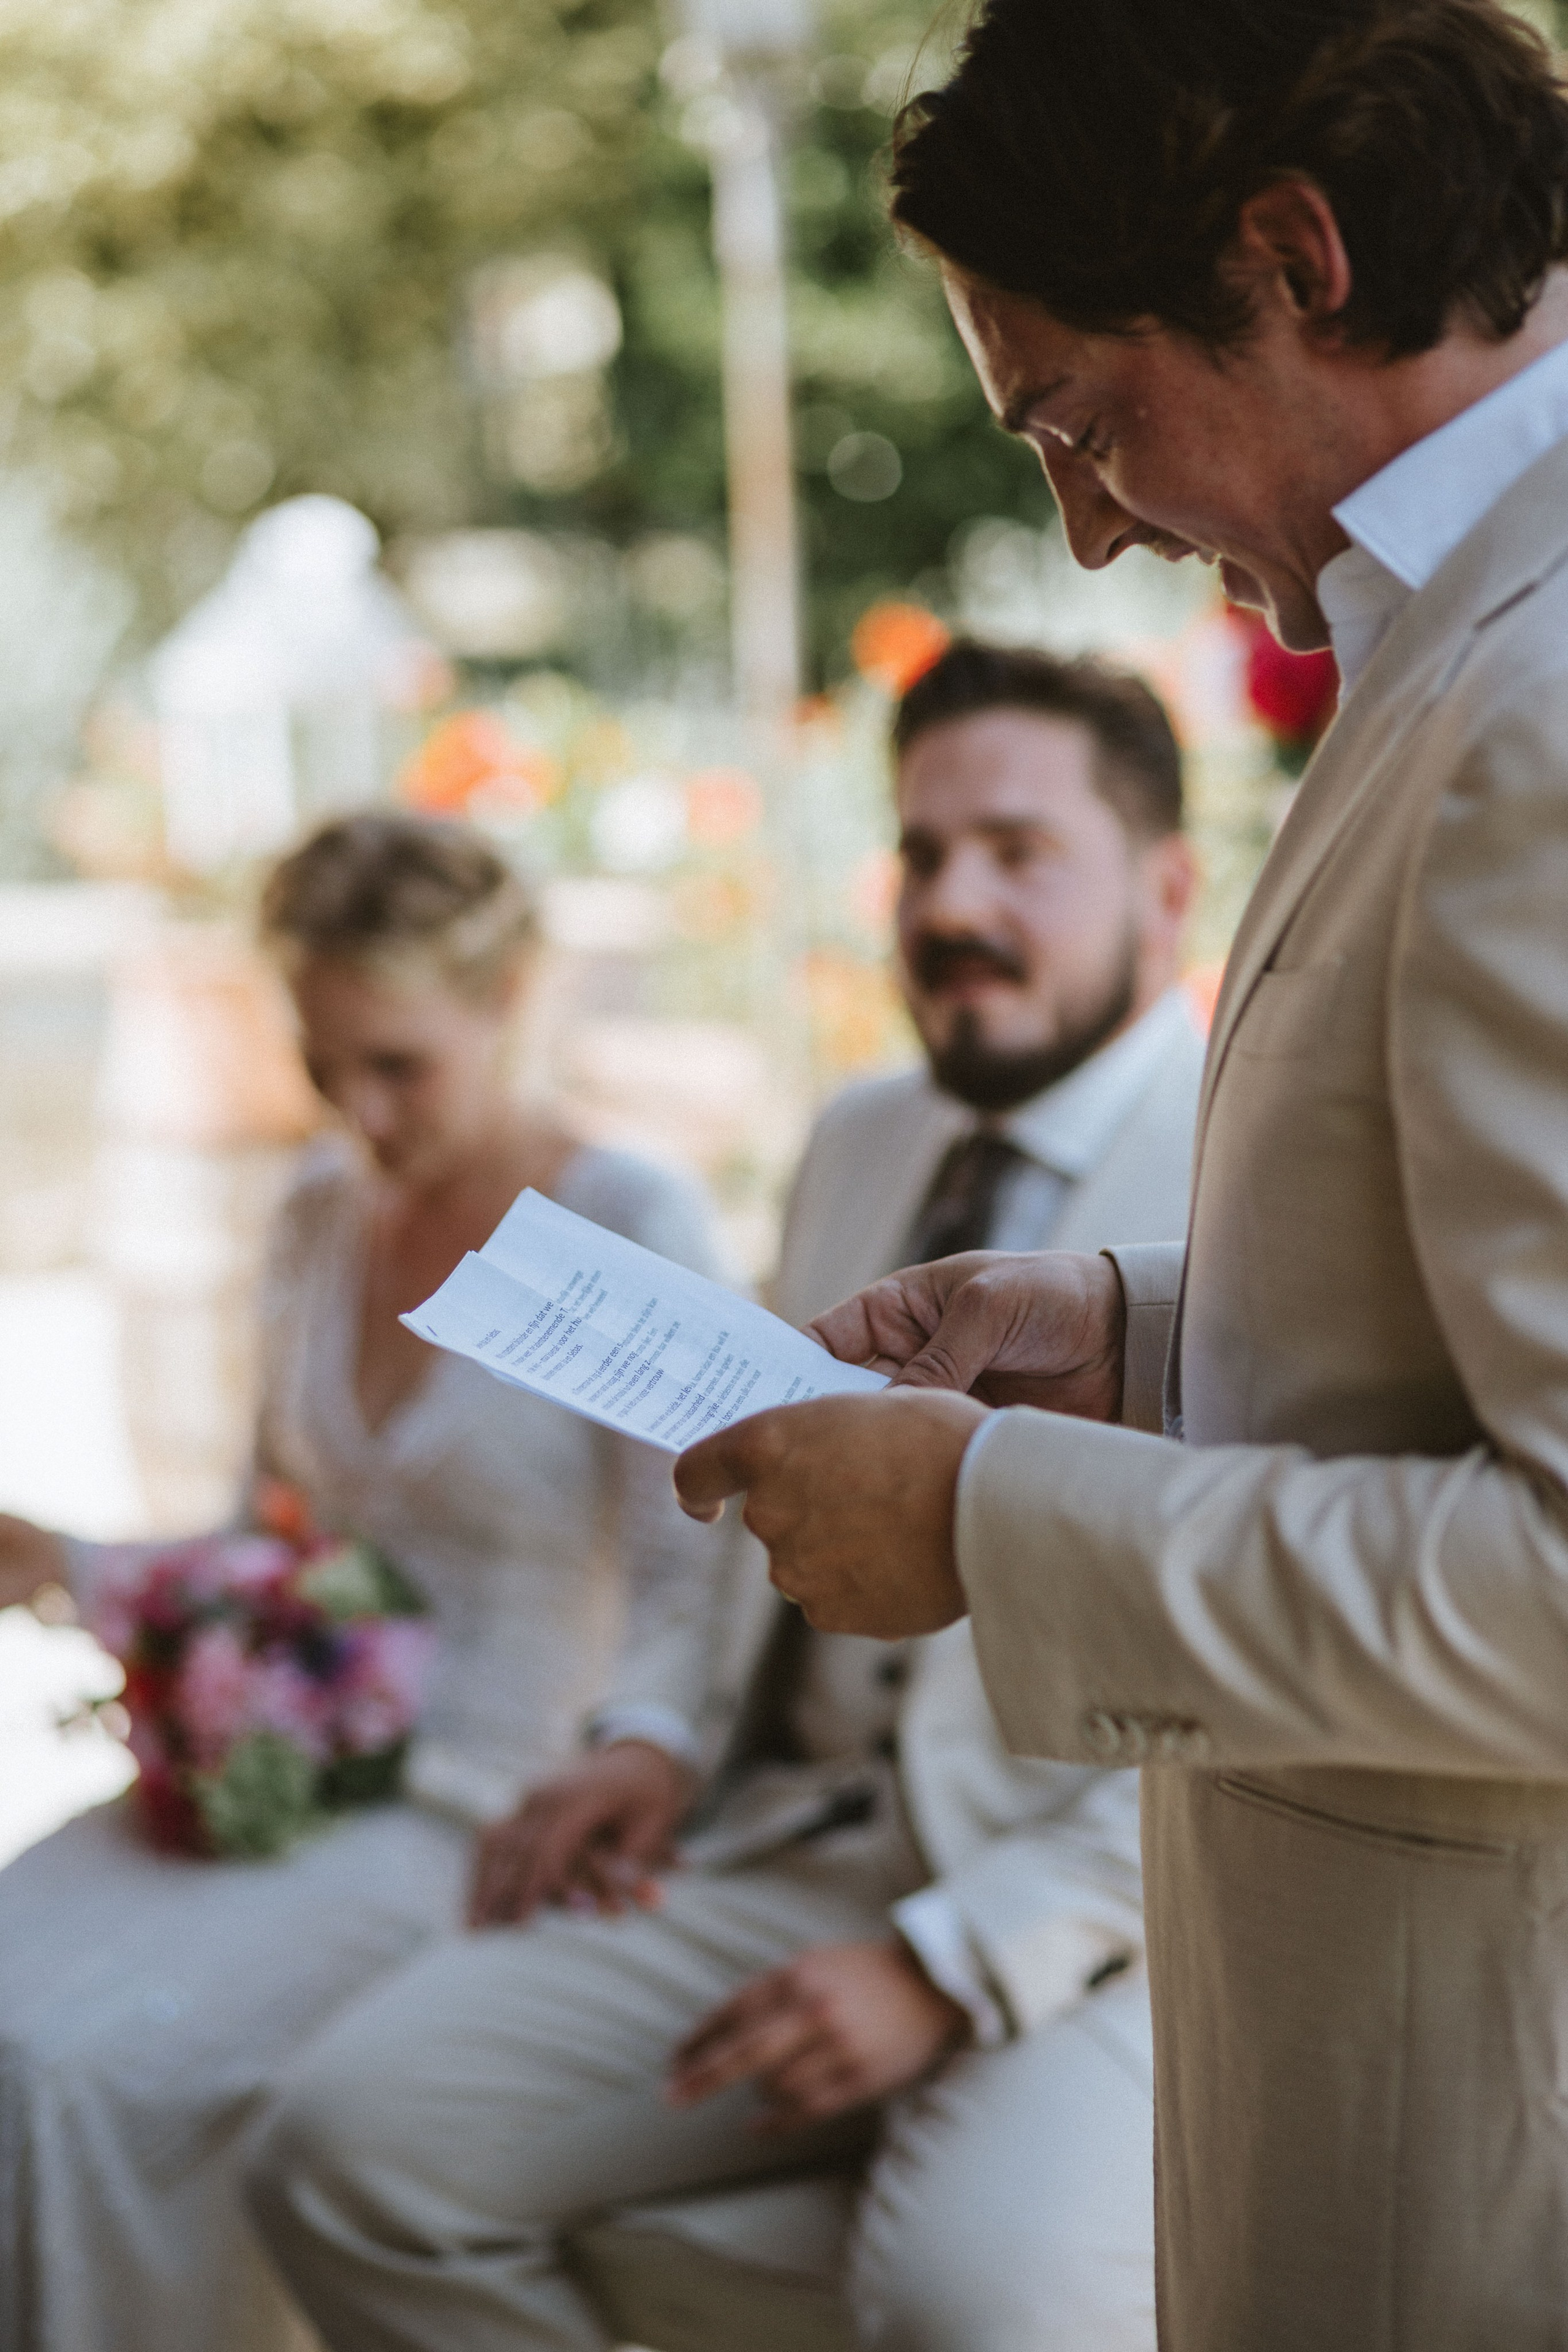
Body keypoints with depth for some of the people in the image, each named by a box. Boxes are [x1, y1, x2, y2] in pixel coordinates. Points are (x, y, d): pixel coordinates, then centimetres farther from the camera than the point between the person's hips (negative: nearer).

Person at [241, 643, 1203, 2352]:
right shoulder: (860, 1141, 18)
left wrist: (957, 1962, -19)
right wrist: (659, 1732, 7)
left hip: (1102, 1915, -6)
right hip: (794, 1860, 7)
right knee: (346, 2145, -11)